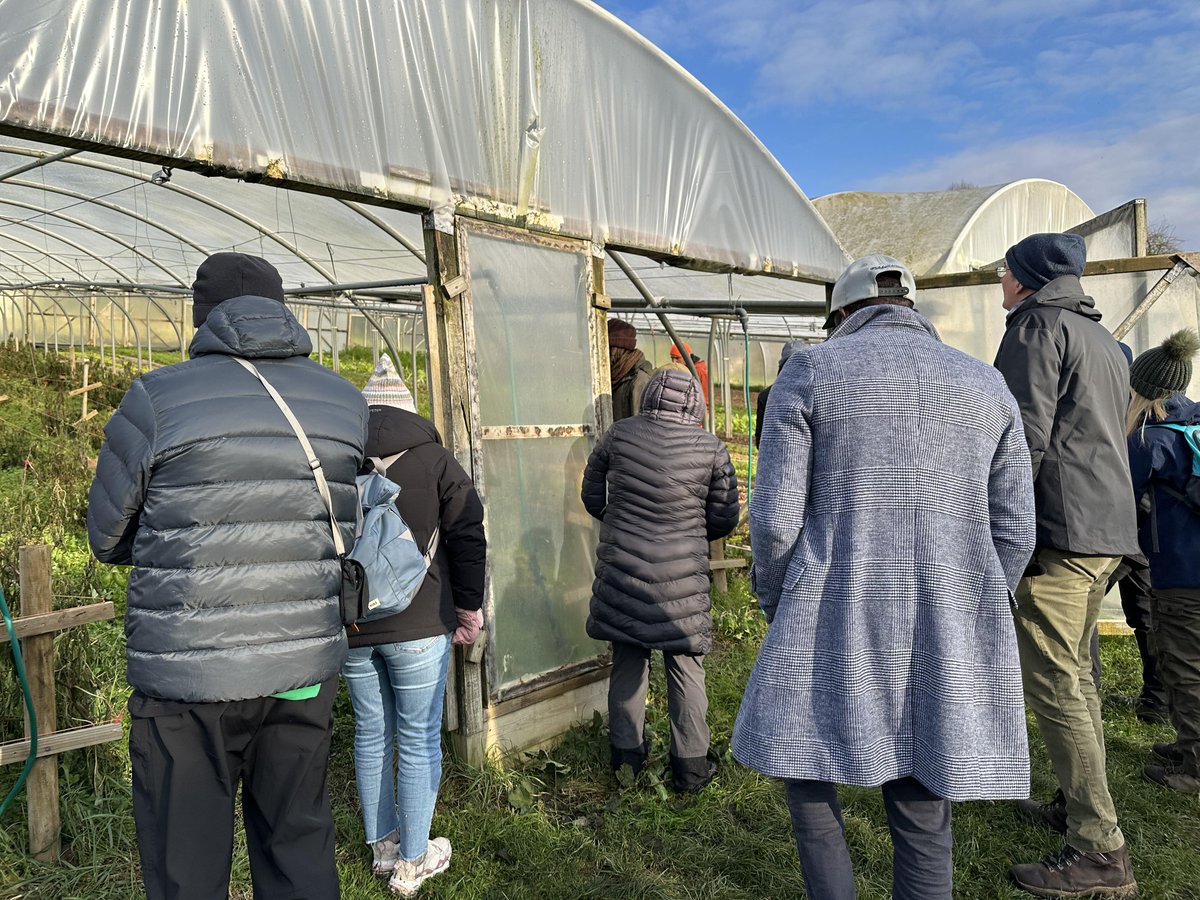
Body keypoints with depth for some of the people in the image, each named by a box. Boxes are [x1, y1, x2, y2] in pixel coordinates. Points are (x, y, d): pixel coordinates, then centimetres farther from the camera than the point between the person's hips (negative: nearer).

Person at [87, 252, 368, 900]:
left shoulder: (156, 398, -8)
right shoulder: (346, 401, 3)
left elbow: (107, 538, 3)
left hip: (187, 676, -3)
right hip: (306, 667, 4)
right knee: (298, 846, 19)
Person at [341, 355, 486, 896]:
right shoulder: (434, 459, -4)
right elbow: (468, 537, -6)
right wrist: (468, 608, 4)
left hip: (351, 627, 3)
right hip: (419, 627, -3)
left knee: (371, 735, 17)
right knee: (419, 741, 7)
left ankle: (382, 845, 31)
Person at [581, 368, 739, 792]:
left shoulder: (618, 434, -1)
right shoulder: (710, 447, -5)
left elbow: (592, 496, 10)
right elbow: (726, 518, 1)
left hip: (621, 569, 2)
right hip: (681, 577, -2)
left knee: (627, 660, 15)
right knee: (685, 665, 11)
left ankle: (626, 756, 27)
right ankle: (690, 765, 21)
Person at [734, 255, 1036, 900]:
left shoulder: (808, 374, -1)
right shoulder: (987, 387, 11)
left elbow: (776, 518, -7)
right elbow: (1012, 533, 7)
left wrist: (778, 616, 9)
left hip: (835, 629, -3)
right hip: (951, 645, 4)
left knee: (808, 775, 18)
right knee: (923, 817, 15)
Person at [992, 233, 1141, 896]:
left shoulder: (1038, 325, -7)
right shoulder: (1104, 338, 22)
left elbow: (1026, 437, -17)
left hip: (1058, 529, -10)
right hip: (1109, 528, 10)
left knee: (1052, 682, -7)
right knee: (1076, 673, 18)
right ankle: (1080, 804, 28)